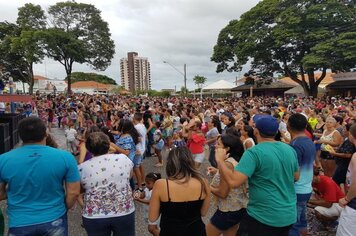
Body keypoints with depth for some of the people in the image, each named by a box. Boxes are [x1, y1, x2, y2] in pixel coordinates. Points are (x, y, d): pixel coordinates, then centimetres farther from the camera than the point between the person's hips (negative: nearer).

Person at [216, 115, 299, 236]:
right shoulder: (290, 150, -1)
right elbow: (296, 177, 13)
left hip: (264, 217, -6)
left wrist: (220, 160, -15)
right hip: (289, 216, 6)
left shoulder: (253, 153, -22)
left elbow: (233, 182, -28)